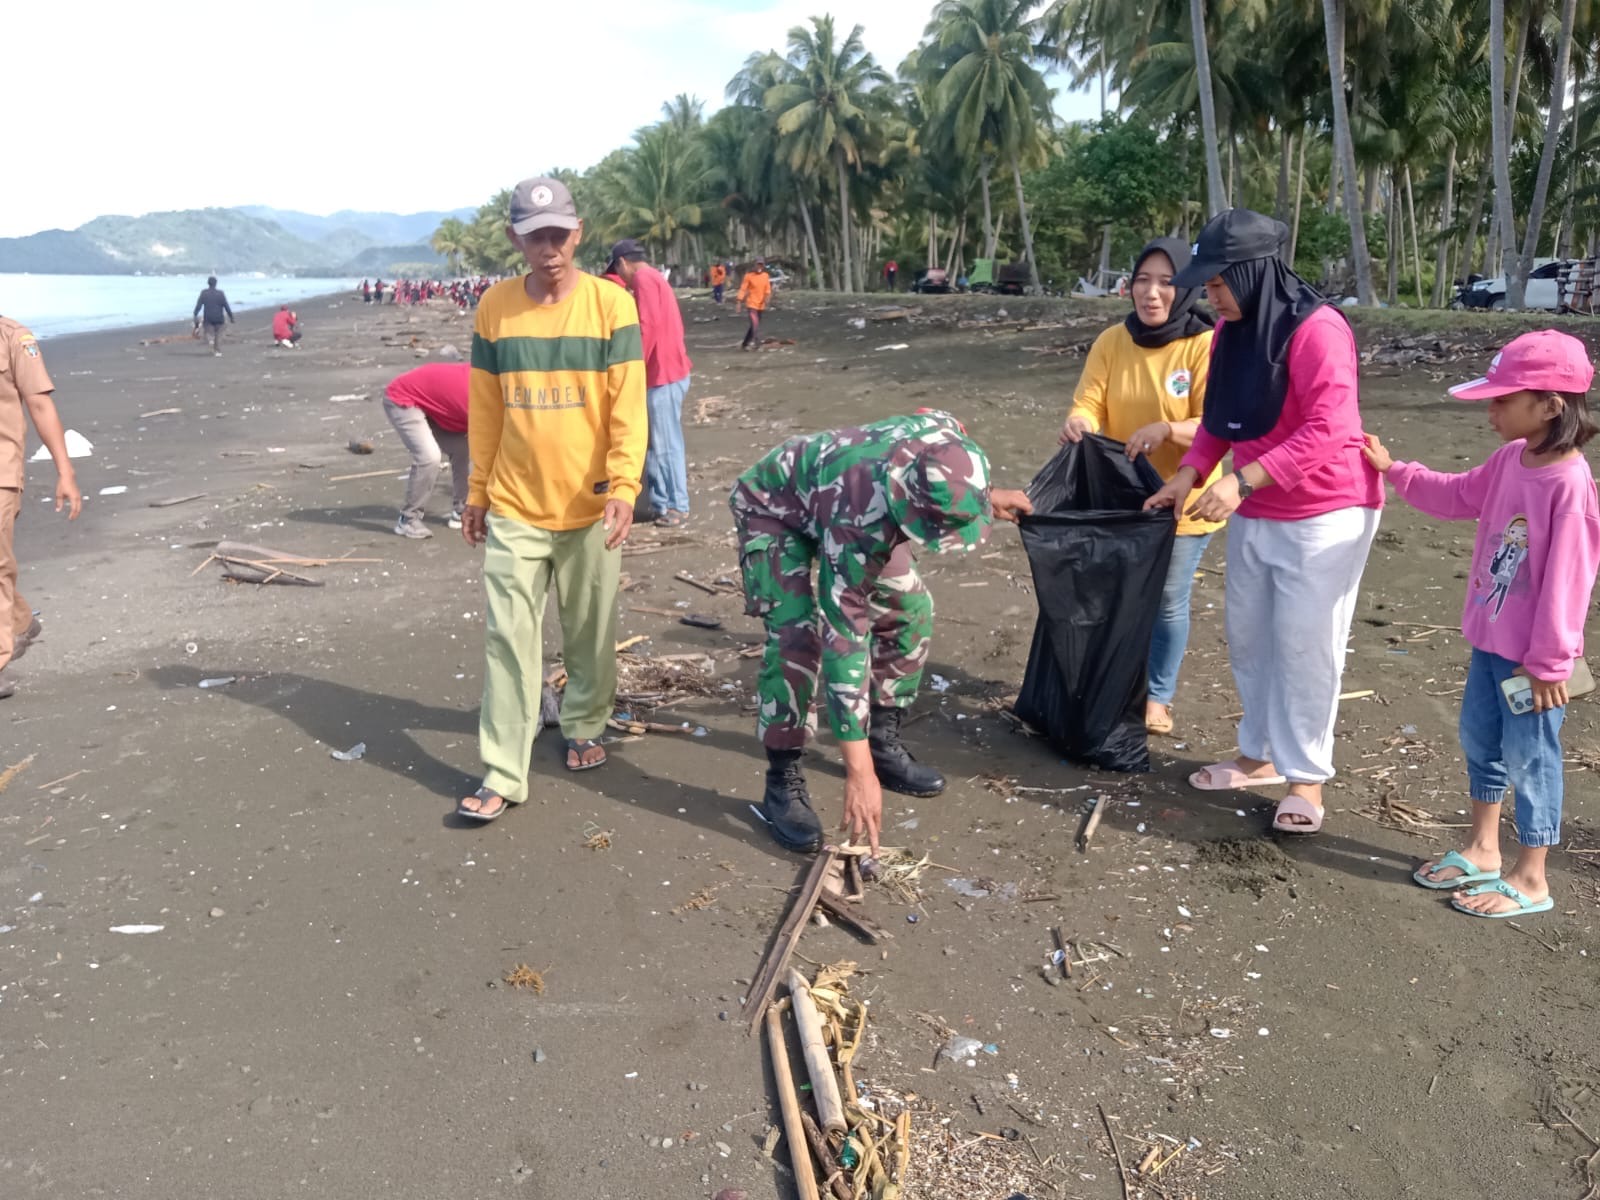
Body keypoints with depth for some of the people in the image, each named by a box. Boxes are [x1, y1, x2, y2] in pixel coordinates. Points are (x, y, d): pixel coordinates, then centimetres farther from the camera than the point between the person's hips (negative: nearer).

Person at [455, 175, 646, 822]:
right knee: (509, 639, 0)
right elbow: (484, 409, 7)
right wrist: (478, 490, 10)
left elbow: (628, 405, -9)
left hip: (589, 504, -1)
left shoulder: (610, 303, -6)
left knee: (591, 631, 13)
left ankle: (584, 727, 37)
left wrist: (624, 486, -20)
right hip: (514, 507, 1)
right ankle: (503, 774, 6)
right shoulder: (495, 307, 1)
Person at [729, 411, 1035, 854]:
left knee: (910, 608, 1)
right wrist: (859, 771, -39)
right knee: (796, 634, -24)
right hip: (773, 507, -7)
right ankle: (782, 779, -9)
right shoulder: (858, 522, -44)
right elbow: (843, 639, -40)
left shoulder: (948, 439, -30)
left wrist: (986, 497, 10)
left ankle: (884, 740, 16)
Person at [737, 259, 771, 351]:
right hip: (751, 304, -6)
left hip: (760, 305, 6)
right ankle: (757, 344, -20)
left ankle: (745, 344, 26)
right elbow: (743, 289, -8)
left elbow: (767, 289, 8)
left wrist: (766, 298, -11)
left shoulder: (766, 276, 6)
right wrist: (740, 302, -13)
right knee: (755, 324, -18)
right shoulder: (749, 275, -7)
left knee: (754, 326, 13)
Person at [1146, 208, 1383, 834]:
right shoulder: (1231, 330, 5)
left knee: (1304, 645, -2)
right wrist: (1190, 474, -5)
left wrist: (1242, 480, -32)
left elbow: (1329, 430, -27)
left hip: (1325, 514, -8)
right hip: (1254, 516, 8)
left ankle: (1307, 777, 12)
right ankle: (1260, 755, 29)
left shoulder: (1316, 329, -20)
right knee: (1248, 638, 13)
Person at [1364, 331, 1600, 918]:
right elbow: (1458, 496, 20)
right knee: (1478, 740, 20)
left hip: (1530, 657, -9)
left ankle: (1531, 879, 22)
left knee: (1528, 759, 5)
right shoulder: (1510, 459, 0)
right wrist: (1393, 470, 13)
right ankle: (1481, 848, 40)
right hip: (1489, 640, 9)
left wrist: (1549, 661, -18)